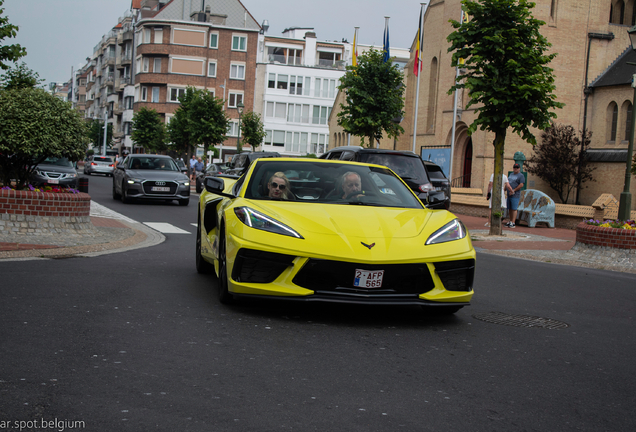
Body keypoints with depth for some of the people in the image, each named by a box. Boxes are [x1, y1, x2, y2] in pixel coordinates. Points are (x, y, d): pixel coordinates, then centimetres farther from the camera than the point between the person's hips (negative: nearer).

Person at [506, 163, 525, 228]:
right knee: (510, 209, 10)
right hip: (509, 194, 8)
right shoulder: (511, 174, 19)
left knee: (514, 209, -9)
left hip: (515, 195, -8)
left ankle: (513, 223, -9)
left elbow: (521, 185, -14)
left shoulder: (521, 176, -5)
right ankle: (510, 221, 16)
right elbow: (508, 183, 24)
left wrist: (513, 190, -16)